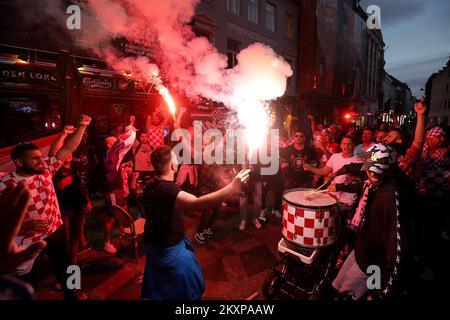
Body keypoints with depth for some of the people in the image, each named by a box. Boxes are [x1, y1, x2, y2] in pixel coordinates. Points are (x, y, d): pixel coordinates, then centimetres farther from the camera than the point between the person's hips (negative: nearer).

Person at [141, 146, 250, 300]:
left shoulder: (150, 186, -2)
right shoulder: (168, 189, -33)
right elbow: (197, 204, -50)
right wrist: (233, 187, -53)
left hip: (153, 244, 9)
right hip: (170, 249, -8)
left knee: (159, 286, 30)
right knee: (188, 287, 15)